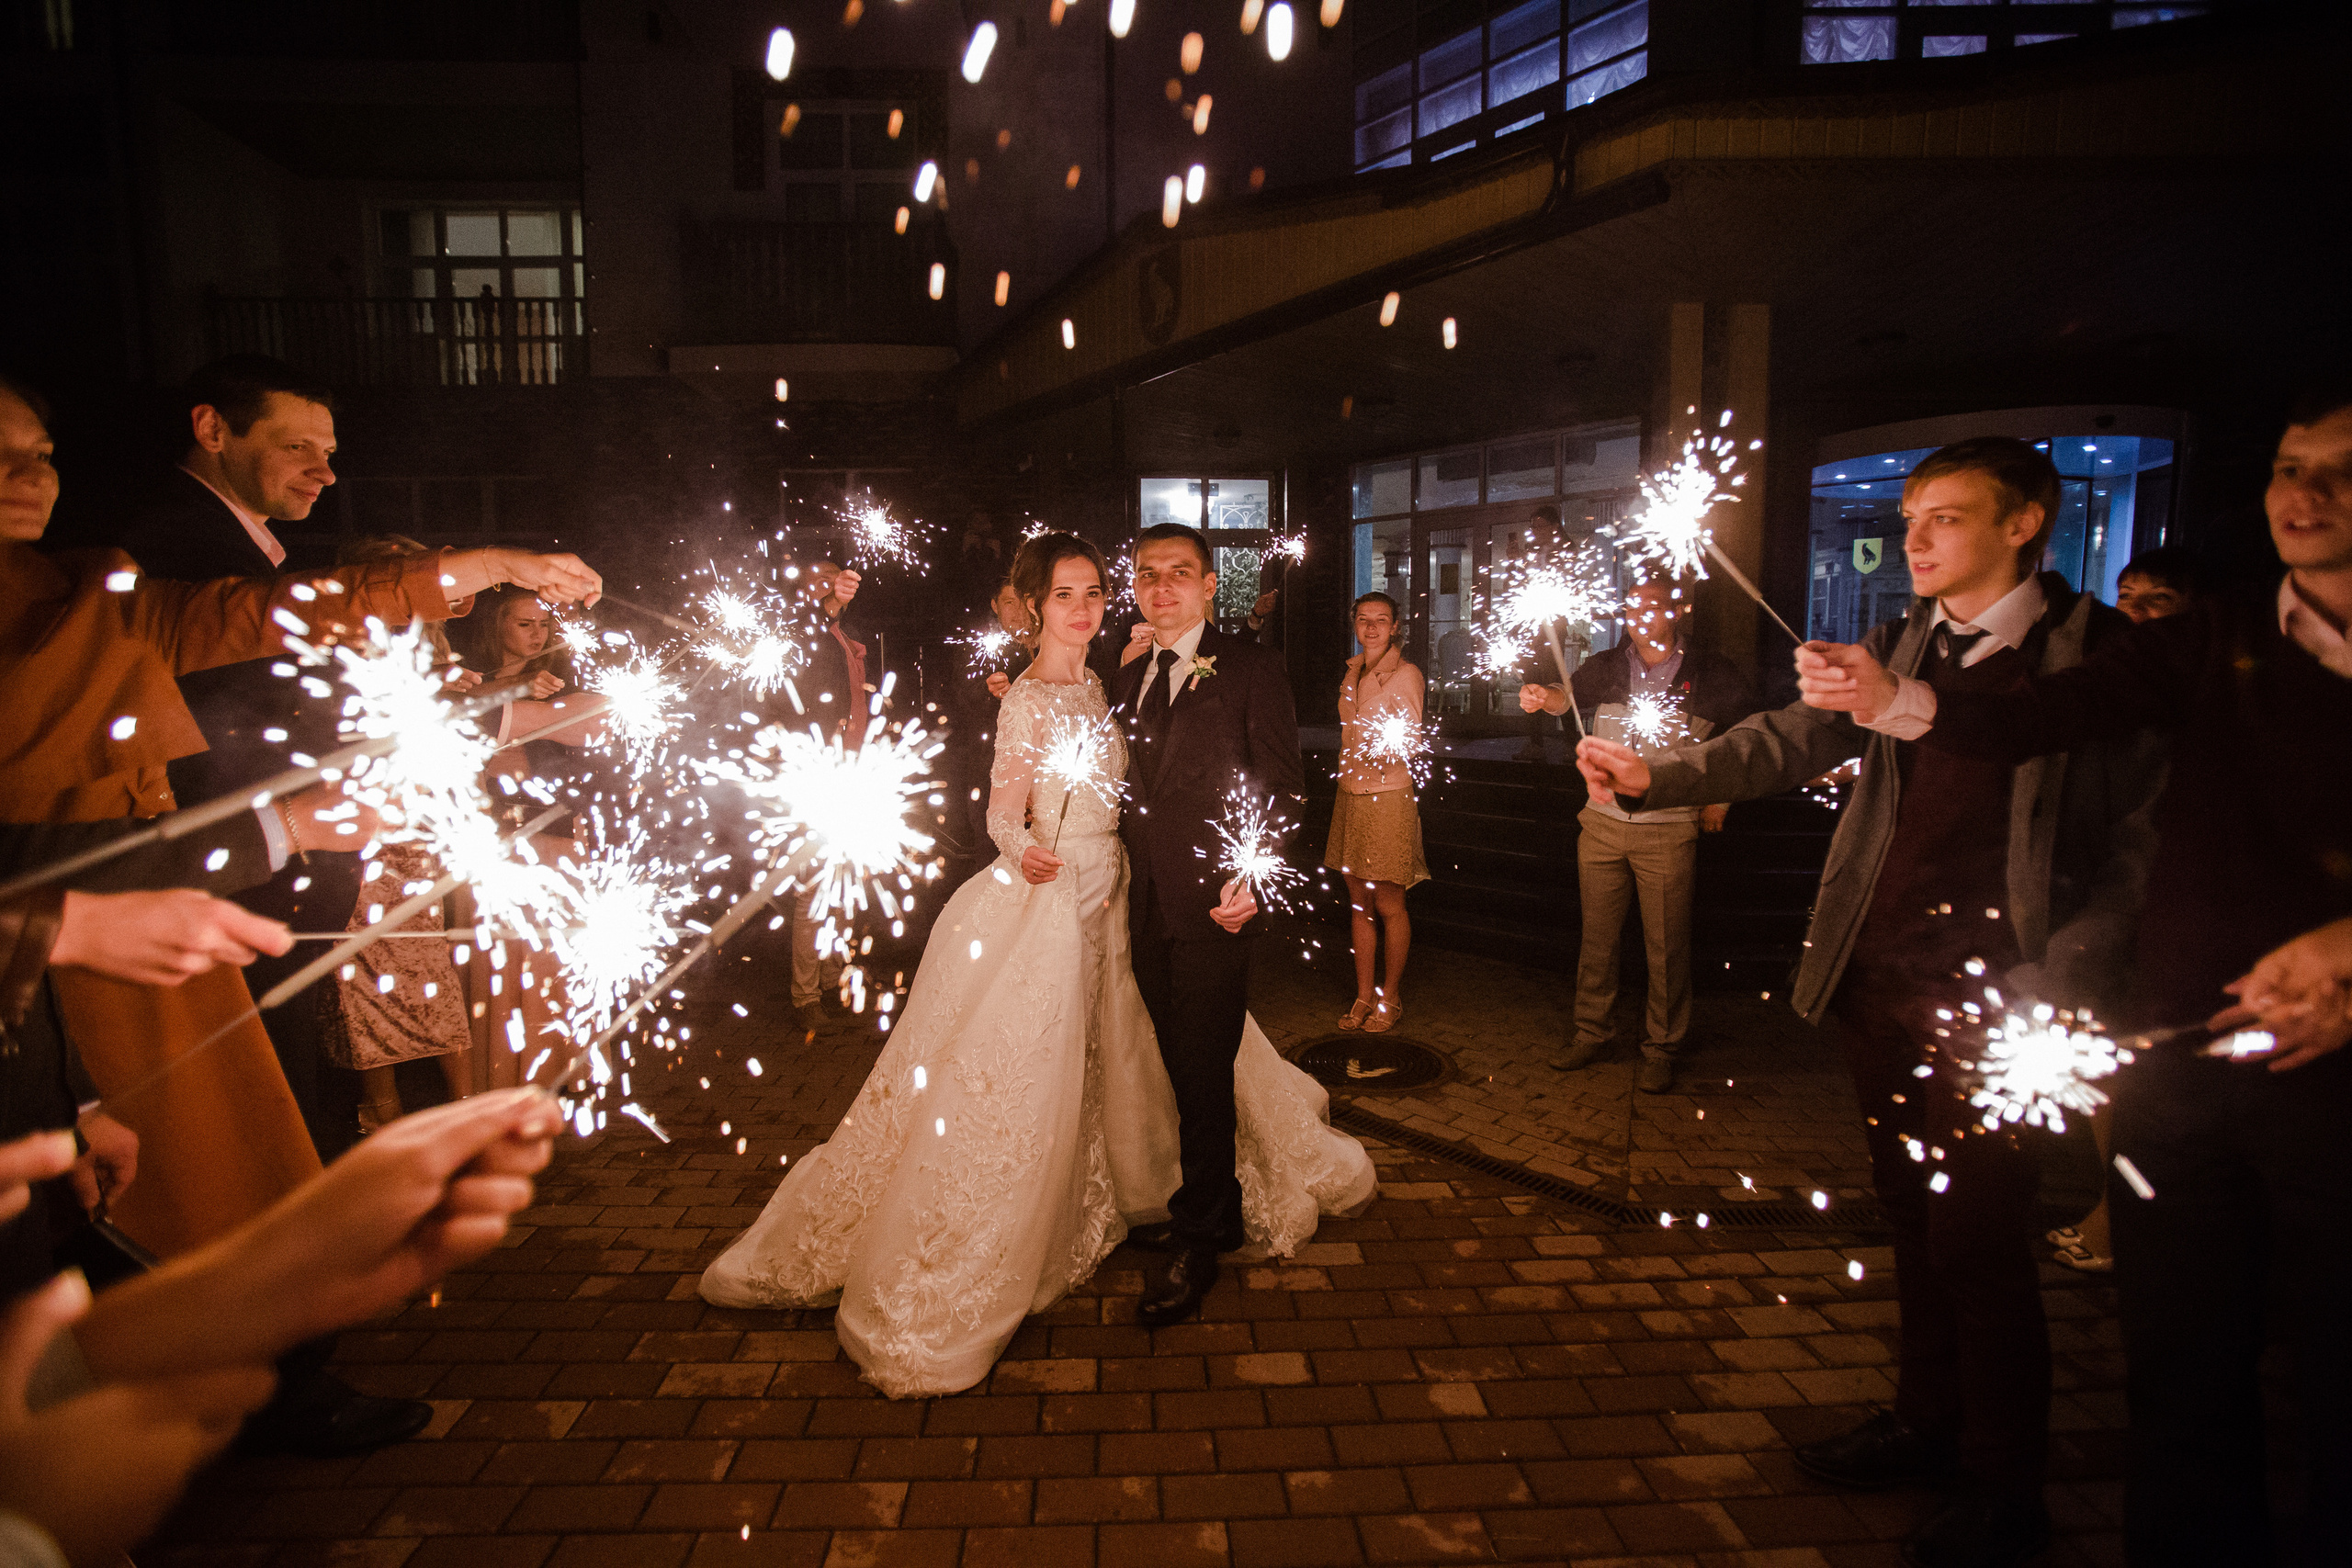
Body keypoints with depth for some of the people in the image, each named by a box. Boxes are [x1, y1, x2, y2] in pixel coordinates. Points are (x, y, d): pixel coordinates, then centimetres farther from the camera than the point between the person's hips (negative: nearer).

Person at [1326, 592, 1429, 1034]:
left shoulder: (1405, 675, -9)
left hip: (1387, 798, -6)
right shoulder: (1351, 673, 13)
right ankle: (1364, 996, 18)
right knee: (1359, 903, 9)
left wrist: (1386, 747, -32)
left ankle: (1390, 998, 14)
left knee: (1388, 905, 0)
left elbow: (1412, 741, -16)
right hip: (1350, 796, 6)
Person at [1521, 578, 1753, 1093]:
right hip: (1602, 823, 3)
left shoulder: (1710, 673, 0)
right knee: (1597, 936, 10)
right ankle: (1590, 1033, 22)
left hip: (1669, 829, -2)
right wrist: (1547, 697, -29)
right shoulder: (1607, 666, 7)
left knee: (1666, 945, 2)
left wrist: (1719, 800, 5)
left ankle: (1660, 1049, 16)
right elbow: (1572, 692, -5)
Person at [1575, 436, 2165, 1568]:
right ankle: (1926, 1422, 36)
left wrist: (2062, 985, -15)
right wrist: (1655, 777, -15)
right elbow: (1791, 742, 1)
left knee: (1976, 1234, 1)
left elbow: (2141, 837, -6)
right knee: (1914, 1214, 17)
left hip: (2001, 996, -5)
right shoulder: (1896, 648, 10)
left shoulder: (2104, 654, -4)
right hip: (1882, 979, 5)